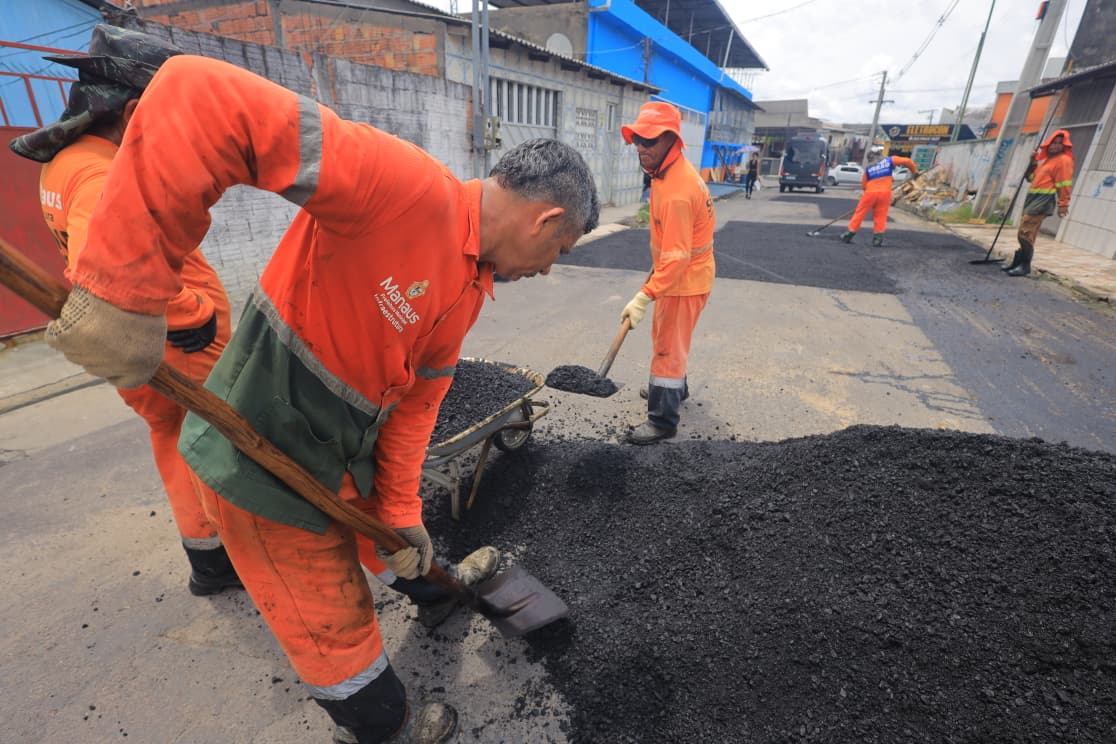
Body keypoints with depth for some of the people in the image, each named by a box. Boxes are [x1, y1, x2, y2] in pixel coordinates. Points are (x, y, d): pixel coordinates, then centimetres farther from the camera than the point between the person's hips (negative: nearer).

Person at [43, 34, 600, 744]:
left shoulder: (469, 287, 2)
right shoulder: (411, 187, -27)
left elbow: (415, 400, 4)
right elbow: (203, 100, -33)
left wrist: (401, 512, 3)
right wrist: (126, 289, -35)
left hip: (347, 456, 7)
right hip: (266, 457, -7)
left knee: (394, 549, 31)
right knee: (336, 630, 14)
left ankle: (435, 578, 63)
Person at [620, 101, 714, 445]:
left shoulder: (676, 191, -28)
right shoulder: (672, 170, 4)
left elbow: (676, 257, -31)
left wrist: (643, 297, -33)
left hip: (684, 280, -10)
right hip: (679, 274, 10)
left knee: (668, 347, -2)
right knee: (663, 337, 24)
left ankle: (663, 420, 10)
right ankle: (674, 388, 44)